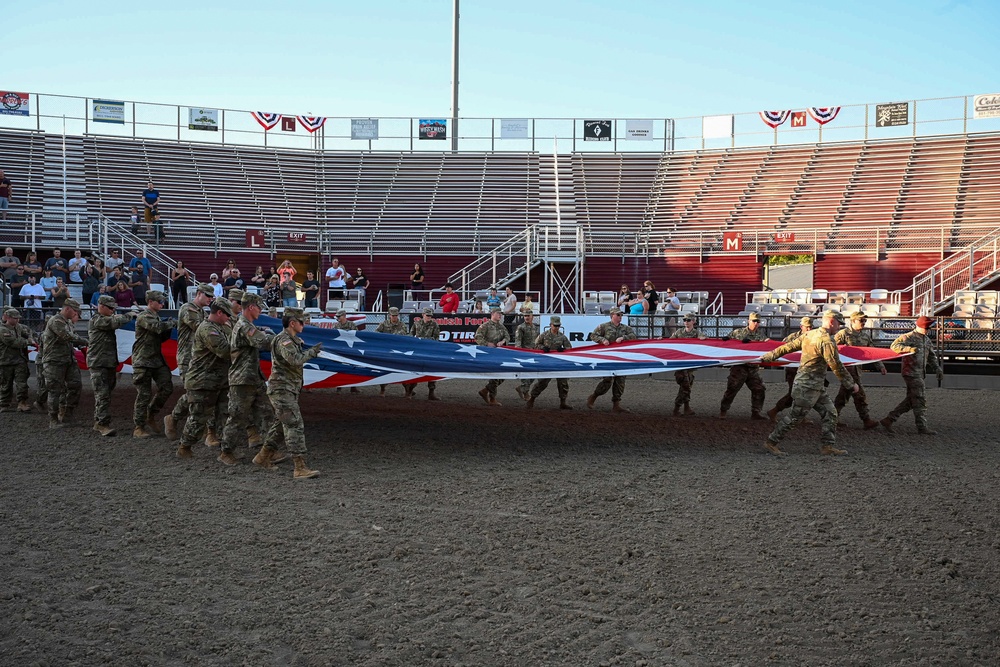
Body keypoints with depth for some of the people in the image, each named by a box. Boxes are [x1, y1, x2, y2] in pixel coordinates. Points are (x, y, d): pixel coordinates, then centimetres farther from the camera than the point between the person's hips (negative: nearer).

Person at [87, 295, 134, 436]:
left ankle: (98, 422, 20)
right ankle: (104, 424, -14)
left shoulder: (107, 320, 23)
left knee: (103, 394, 13)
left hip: (109, 364, 10)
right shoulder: (96, 320, -11)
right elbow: (116, 322, -20)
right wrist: (129, 316, -10)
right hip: (98, 364, -9)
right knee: (103, 395, -12)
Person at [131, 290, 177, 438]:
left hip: (157, 359, 8)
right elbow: (158, 327, -27)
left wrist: (168, 330, 1)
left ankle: (151, 416, 19)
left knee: (167, 388, 1)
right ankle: (139, 427, 3)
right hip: (143, 361, -8)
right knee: (144, 394, -5)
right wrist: (172, 323, -11)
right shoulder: (143, 317, -10)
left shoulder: (156, 317, 19)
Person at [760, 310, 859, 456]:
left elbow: (789, 346, 13)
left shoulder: (809, 334, 7)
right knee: (794, 416, -1)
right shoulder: (827, 342, -19)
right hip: (808, 386, -9)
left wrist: (769, 356, 20)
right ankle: (771, 442, 7)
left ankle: (828, 445, 12)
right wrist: (851, 385, -7)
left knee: (829, 412, 10)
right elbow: (837, 367, -17)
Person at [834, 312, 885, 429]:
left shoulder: (866, 336, 14)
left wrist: (880, 365, 10)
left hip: (857, 368, 7)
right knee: (859, 394, -9)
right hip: (847, 367, -7)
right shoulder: (844, 333, -7)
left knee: (844, 393, 11)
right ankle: (867, 420, -6)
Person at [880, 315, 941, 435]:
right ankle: (922, 427, -2)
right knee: (920, 400, -7)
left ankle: (889, 419, 14)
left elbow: (931, 356, 28)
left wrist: (937, 368, 18)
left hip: (919, 373, 9)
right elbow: (894, 346, -22)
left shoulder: (927, 339, 18)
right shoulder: (909, 337, -10)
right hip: (911, 372, -9)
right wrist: (910, 349, -32)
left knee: (910, 400, 10)